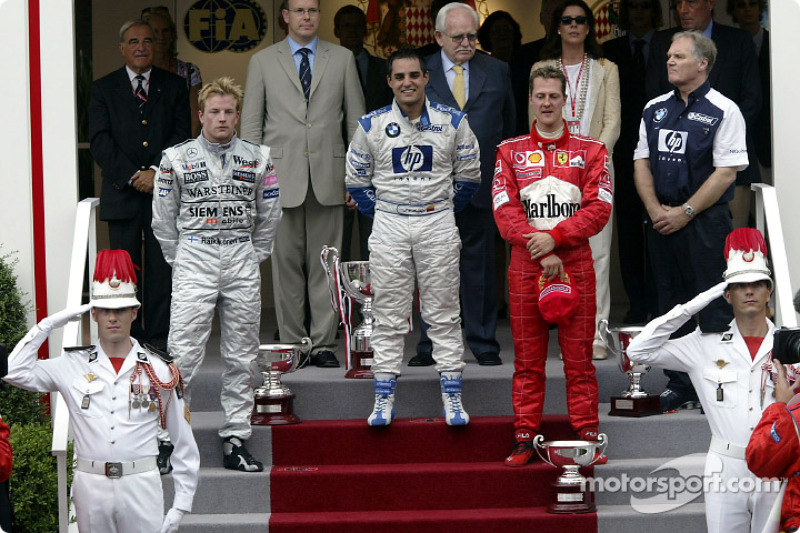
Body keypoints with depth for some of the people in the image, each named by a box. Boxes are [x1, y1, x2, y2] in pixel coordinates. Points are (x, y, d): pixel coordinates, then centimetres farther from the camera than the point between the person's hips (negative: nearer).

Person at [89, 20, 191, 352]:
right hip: (122, 193, 0)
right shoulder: (103, 89, 9)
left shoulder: (174, 87, 11)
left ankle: (158, 337, 4)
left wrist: (157, 172, -11)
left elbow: (182, 136, 3)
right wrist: (132, 176, -11)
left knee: (161, 268, -1)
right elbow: (100, 141, 0)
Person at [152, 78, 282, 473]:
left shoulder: (258, 158, 7)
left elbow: (269, 215, 14)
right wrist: (180, 261, 5)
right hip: (193, 264, -2)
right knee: (183, 354, -8)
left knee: (241, 357, 5)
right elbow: (164, 219, 8)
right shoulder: (177, 159, 2)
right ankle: (166, 439, -3)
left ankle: (235, 441, 11)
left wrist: (252, 258, 11)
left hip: (242, 264, 2)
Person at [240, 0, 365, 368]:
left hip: (329, 175, 0)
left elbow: (356, 119, 10)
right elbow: (251, 123, 8)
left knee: (325, 262, 1)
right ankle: (291, 345, 8)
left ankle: (323, 344, 7)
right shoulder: (262, 62, 8)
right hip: (282, 176, 0)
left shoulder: (342, 59, 10)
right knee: (287, 263, 1)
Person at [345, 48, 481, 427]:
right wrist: (380, 214, 9)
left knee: (444, 314, 3)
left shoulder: (453, 122, 0)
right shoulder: (371, 125, 1)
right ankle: (383, 400, 9)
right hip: (389, 228, 0)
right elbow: (356, 179, 12)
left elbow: (469, 175, 10)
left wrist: (444, 211, 10)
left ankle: (452, 398, 9)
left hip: (438, 225, 0)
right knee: (388, 316, 3)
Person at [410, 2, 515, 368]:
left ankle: (484, 343, 13)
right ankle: (431, 346, 12)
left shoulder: (497, 71, 9)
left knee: (479, 265, 5)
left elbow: (508, 129, 14)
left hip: (479, 184, 0)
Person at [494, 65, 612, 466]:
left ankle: (587, 439, 5)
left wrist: (555, 237, -15)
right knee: (527, 359, 3)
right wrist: (541, 251, -11)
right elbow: (505, 210, 0)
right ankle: (525, 440, 8)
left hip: (575, 264, -1)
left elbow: (598, 208, -2)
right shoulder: (509, 151, 9)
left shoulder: (590, 151, 8)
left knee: (579, 357, 0)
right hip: (525, 266, 1)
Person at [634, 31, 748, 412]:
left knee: (714, 309, -5)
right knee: (670, 306, 11)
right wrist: (656, 210, -3)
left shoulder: (723, 112, -6)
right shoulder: (655, 109, 11)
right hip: (661, 221, 6)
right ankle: (678, 385, 20)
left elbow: (726, 172, -12)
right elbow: (642, 163, 11)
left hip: (705, 223, -6)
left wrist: (684, 213, -14)